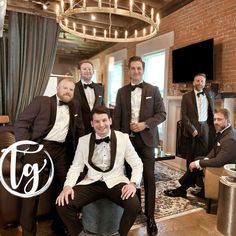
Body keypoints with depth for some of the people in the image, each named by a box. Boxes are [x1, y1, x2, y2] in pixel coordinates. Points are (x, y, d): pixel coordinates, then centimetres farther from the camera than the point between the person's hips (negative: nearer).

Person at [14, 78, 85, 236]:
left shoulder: (75, 106, 13)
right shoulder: (41, 101, 0)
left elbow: (79, 130, 21)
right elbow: (20, 123, -4)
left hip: (62, 149, 5)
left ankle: (60, 223, 28)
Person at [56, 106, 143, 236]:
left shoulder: (123, 138, -2)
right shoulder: (83, 140, 3)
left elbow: (137, 164, 2)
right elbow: (75, 167, 7)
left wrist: (133, 183, -16)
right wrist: (67, 185, -11)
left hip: (115, 182, -1)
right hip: (92, 183, 2)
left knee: (134, 205, -29)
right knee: (63, 204, -19)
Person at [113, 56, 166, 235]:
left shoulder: (153, 90, 3)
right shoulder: (122, 92, 8)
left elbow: (162, 114, -1)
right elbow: (117, 117, 7)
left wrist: (145, 124, -16)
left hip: (146, 139, -2)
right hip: (127, 138, 2)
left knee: (149, 177, 0)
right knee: (131, 175, 10)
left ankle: (150, 216, 13)